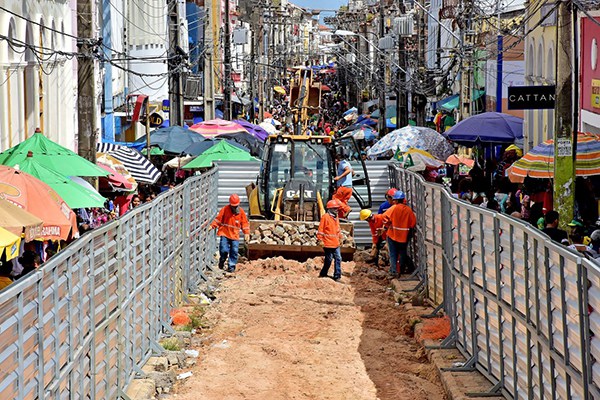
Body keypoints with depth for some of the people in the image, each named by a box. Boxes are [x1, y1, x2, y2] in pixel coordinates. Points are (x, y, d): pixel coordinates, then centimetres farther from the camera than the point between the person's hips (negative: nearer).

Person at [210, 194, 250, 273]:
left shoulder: (241, 212, 3)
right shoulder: (225, 209, -3)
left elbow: (245, 223, 8)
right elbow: (218, 219, 0)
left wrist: (246, 233, 1)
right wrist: (212, 226, -12)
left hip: (235, 235, 2)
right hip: (225, 234, -2)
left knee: (234, 251, -2)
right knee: (224, 250, -11)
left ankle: (231, 266, 10)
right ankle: (222, 262, 16)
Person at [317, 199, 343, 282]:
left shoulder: (336, 217, 13)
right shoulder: (325, 217, -11)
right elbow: (321, 229, -12)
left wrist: (340, 237, 20)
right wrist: (320, 240, -14)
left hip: (336, 243, 7)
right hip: (328, 243, -7)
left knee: (338, 259, 3)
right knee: (328, 260, 0)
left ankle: (337, 276, 7)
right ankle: (323, 274, 17)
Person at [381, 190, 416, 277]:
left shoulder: (394, 208, -13)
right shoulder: (408, 210, -4)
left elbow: (385, 217, -18)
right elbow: (413, 222, 1)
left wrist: (386, 225, -1)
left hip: (393, 235, -3)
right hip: (404, 236, 3)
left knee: (393, 254, 4)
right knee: (403, 253, 18)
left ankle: (393, 270, -5)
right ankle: (402, 269, 27)